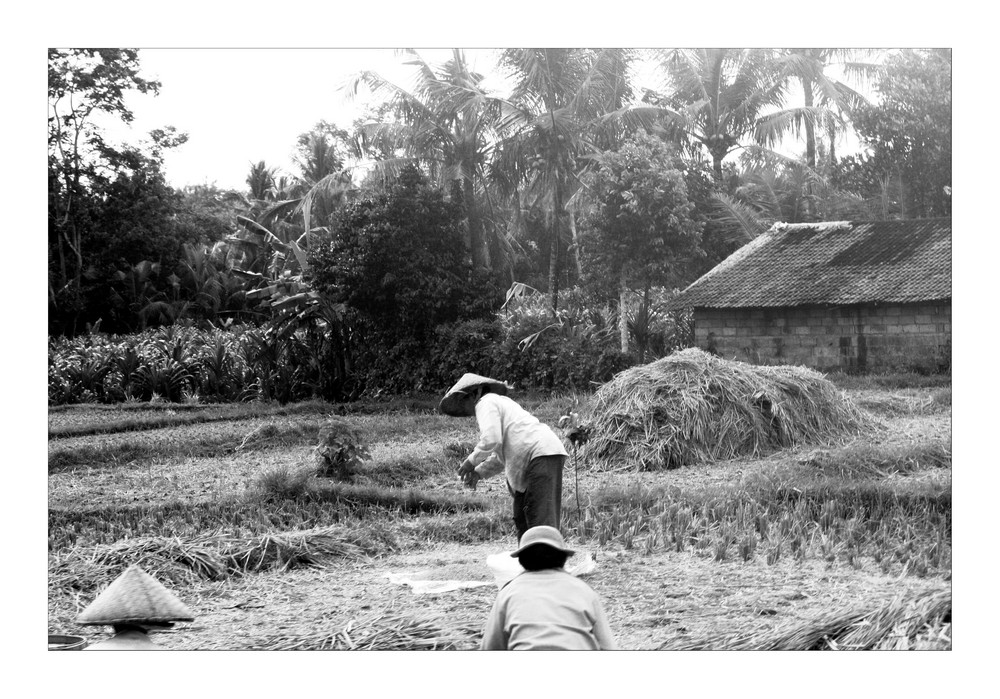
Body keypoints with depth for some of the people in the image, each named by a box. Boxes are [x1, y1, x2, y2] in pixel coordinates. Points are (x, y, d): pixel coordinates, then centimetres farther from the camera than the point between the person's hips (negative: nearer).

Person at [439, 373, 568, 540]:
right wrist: (479, 472, 22)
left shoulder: (486, 402, 0)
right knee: (522, 518, 12)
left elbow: (491, 440, -16)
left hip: (542, 456, -10)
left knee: (542, 518, -16)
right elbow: (501, 454, 32)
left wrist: (472, 461, -1)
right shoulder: (501, 402, 30)